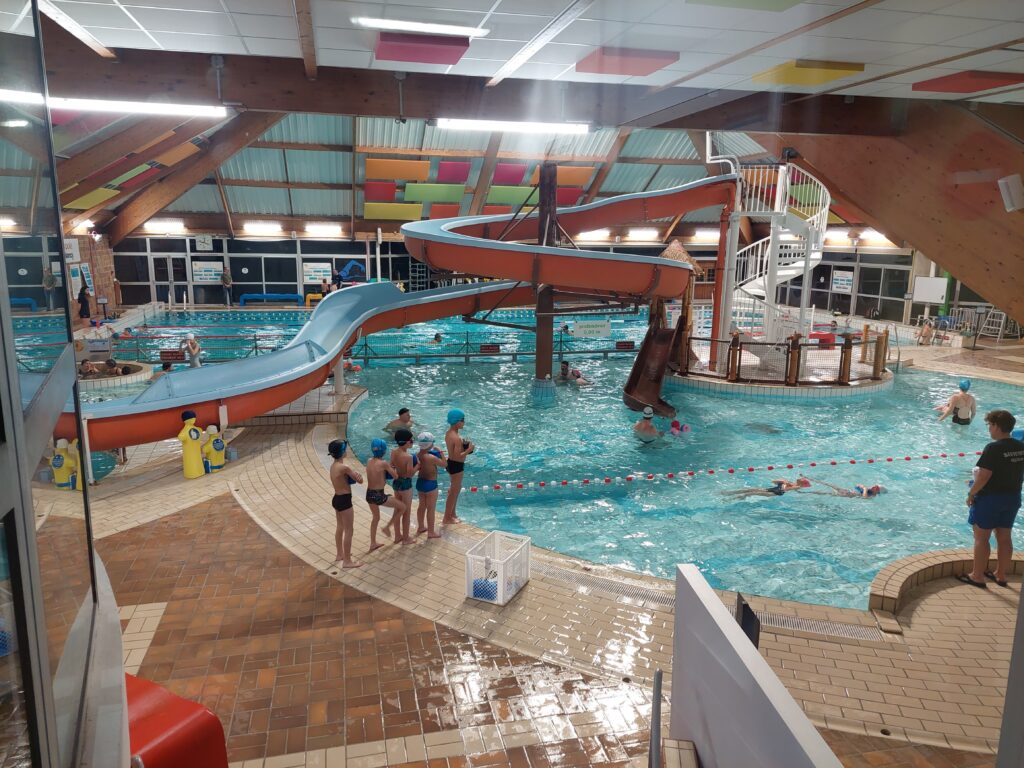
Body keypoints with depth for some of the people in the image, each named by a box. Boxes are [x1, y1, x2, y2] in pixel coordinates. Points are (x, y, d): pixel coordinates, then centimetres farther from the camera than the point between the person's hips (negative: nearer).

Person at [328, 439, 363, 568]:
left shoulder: (333, 466, 4)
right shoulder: (343, 467, -23)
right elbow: (360, 480, -15)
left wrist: (352, 474, -5)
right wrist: (358, 475, 7)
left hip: (336, 499, 9)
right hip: (344, 500, -9)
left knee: (340, 527, 24)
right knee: (348, 531, 1)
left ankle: (339, 554, 38)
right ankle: (347, 561, 7)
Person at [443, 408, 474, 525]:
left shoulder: (449, 433, 3)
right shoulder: (456, 438, -27)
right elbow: (457, 456, -29)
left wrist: (464, 444, 3)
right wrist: (468, 450, -19)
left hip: (451, 463, 10)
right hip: (456, 465, -10)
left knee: (454, 490, 23)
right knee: (454, 492, 4)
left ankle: (452, 514, 37)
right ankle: (447, 519, 15)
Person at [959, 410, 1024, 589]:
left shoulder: (993, 448, -21)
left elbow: (984, 476, -22)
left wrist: (971, 493, -9)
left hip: (989, 498, -7)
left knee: (981, 538, 4)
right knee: (1004, 537, 16)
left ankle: (977, 576, 11)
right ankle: (1000, 575, 27)